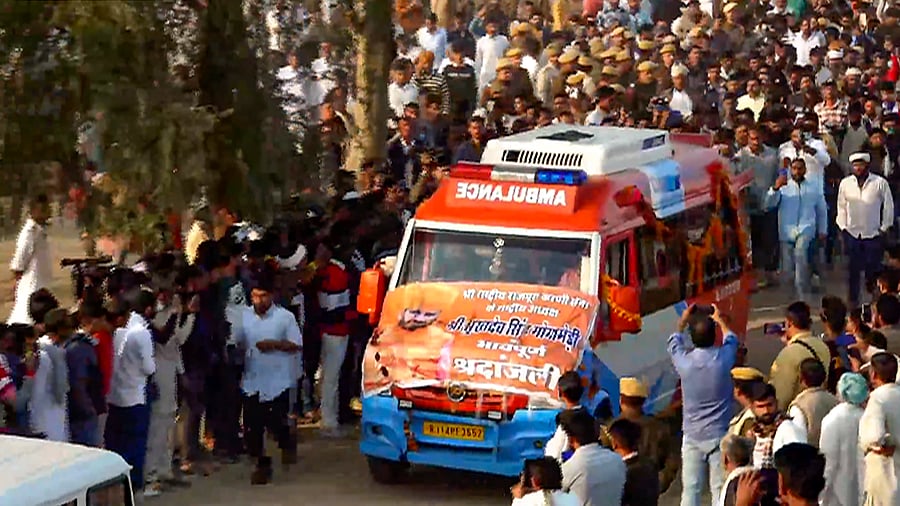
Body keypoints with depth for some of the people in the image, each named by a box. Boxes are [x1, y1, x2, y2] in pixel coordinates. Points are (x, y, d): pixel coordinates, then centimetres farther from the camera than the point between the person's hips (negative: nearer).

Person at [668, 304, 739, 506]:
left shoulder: (684, 360, -11)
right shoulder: (723, 359, -12)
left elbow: (674, 342, 15)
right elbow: (731, 339, 14)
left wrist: (683, 321, 30)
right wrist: (720, 320, 31)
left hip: (692, 436, 1)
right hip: (719, 435, -1)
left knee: (690, 489, 4)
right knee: (720, 489, 2)